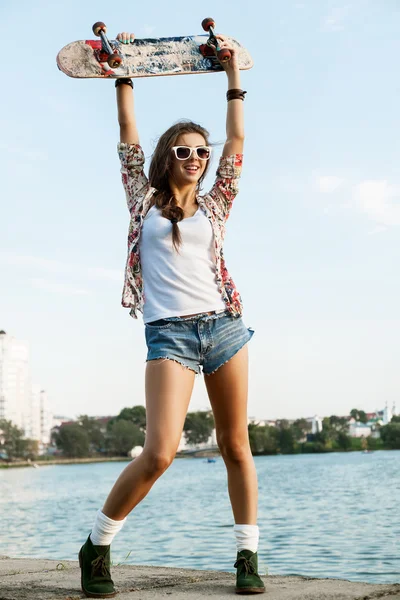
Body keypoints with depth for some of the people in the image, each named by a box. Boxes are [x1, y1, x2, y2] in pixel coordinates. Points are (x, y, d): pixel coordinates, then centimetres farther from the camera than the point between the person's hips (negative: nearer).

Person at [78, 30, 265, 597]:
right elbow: (128, 138, 12)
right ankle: (96, 547, 4)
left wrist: (232, 70, 19)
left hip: (224, 325, 3)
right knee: (160, 452, -15)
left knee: (236, 446, 4)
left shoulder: (215, 206, 16)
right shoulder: (145, 201, 12)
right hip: (170, 332, -3)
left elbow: (237, 139, 16)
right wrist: (123, 71, 16)